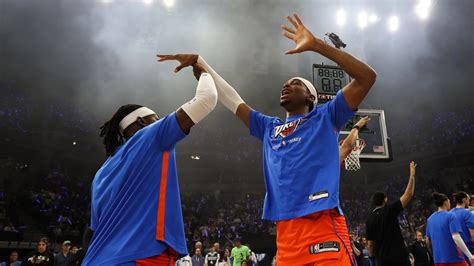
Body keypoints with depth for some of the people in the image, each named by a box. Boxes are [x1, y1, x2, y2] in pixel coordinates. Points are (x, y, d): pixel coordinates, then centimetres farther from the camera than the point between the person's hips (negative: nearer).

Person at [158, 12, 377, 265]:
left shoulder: (326, 117, 11)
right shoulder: (269, 128, 23)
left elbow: (366, 77, 1)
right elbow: (231, 99, 29)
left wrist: (316, 44, -3)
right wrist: (198, 61, 28)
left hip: (324, 227, -4)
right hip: (286, 235, 5)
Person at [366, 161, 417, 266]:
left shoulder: (369, 220, 5)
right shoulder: (390, 210, -5)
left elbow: (370, 244, 6)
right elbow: (408, 195, -4)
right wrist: (412, 175, 2)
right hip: (398, 256, -4)